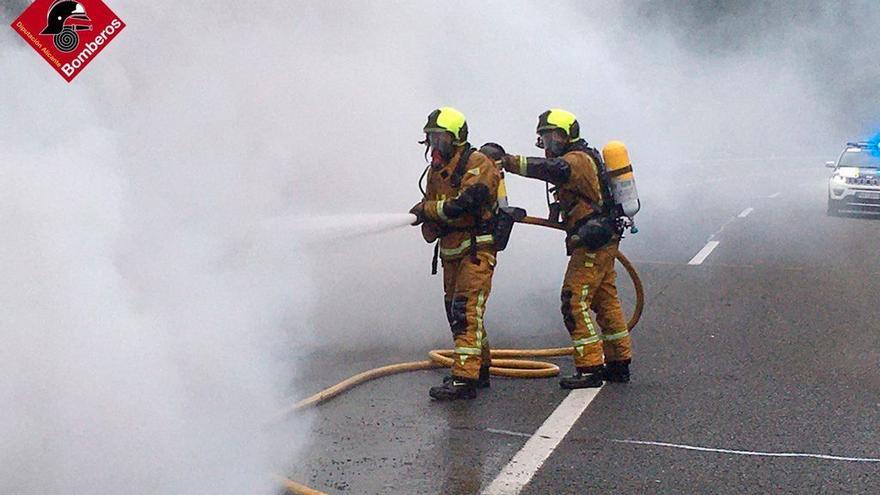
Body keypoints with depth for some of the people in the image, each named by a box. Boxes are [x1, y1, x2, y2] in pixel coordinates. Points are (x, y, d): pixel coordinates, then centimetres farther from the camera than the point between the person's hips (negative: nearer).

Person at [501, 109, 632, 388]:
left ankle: (590, 369, -9)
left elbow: (554, 169, -34)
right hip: (604, 242, 11)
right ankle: (619, 364, 22)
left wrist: (509, 162, -39)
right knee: (606, 302, 15)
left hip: (592, 246, -11)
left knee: (575, 302, -10)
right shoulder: (584, 158, 20)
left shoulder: (577, 158, -13)